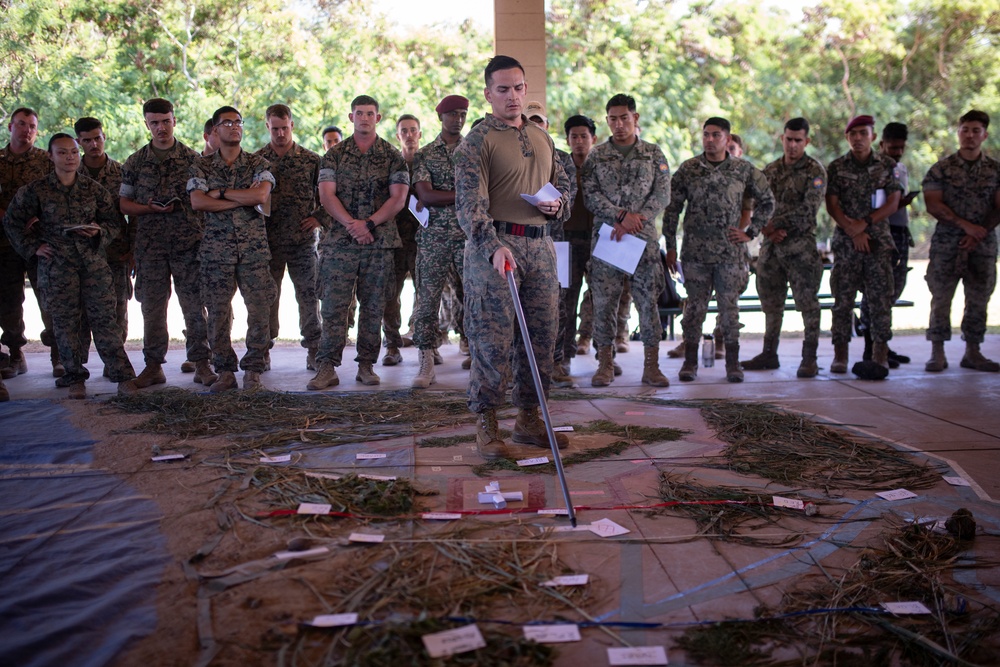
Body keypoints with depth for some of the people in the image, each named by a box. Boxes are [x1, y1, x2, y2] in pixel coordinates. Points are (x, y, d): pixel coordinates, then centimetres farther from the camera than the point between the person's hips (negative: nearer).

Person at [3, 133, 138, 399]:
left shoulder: (94, 188, 7)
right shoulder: (35, 191, 3)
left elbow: (115, 221, 11)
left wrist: (99, 231, -9)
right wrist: (32, 247, 2)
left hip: (94, 262, 1)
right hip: (56, 265, 0)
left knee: (104, 319, -4)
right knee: (65, 323, 1)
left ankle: (123, 376, -4)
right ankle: (75, 379, 12)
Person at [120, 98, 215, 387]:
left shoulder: (193, 159, 7)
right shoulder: (136, 162, 10)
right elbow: (123, 203, 10)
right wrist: (149, 208, -7)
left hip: (189, 243, -1)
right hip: (150, 244, 2)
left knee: (195, 305, -2)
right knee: (152, 306, 4)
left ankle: (201, 364, 5)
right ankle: (153, 365, 12)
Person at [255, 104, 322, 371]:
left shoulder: (311, 159, 4)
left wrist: (318, 218, -3)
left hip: (303, 239, -1)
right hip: (268, 240, 1)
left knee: (308, 294, 0)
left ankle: (314, 349, 7)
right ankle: (263, 350, 13)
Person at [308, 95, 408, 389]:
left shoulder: (392, 156, 7)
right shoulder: (334, 154, 8)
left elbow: (398, 198, -2)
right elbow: (326, 195, -1)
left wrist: (369, 224, -14)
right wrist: (351, 224, -15)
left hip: (379, 242, 0)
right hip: (339, 241, 0)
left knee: (373, 306, 4)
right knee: (334, 306, -4)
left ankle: (366, 365, 12)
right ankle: (328, 367, -2)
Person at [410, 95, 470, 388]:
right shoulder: (424, 155, 7)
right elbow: (426, 196, -5)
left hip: (470, 235, 1)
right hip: (433, 237, -1)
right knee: (427, 300, -1)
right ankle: (426, 365, 4)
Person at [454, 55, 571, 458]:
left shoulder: (542, 138, 18)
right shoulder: (477, 141, -4)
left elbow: (564, 188, 26)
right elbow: (470, 202, -15)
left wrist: (556, 204, 1)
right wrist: (494, 245, -31)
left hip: (540, 246, 6)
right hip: (495, 246, -6)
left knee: (541, 336, 7)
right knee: (492, 338, -5)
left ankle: (528, 418, 19)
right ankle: (486, 424, 4)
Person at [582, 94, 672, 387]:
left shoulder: (654, 154, 9)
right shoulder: (596, 156, 8)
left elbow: (662, 195, 1)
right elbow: (590, 194, -1)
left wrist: (637, 218, -13)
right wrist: (621, 215, -14)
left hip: (644, 237, 0)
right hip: (605, 235, 0)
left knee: (648, 300, -1)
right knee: (604, 301, 0)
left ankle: (651, 366, 5)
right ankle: (605, 365, 9)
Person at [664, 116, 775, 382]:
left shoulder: (743, 169, 3)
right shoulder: (687, 169, 3)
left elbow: (767, 201, 13)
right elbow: (672, 209, 6)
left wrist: (751, 232, 5)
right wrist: (670, 247, 2)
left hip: (730, 251, 0)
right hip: (695, 251, 0)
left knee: (730, 305, 3)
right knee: (695, 305, 4)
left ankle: (733, 363, 12)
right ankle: (690, 361, 13)